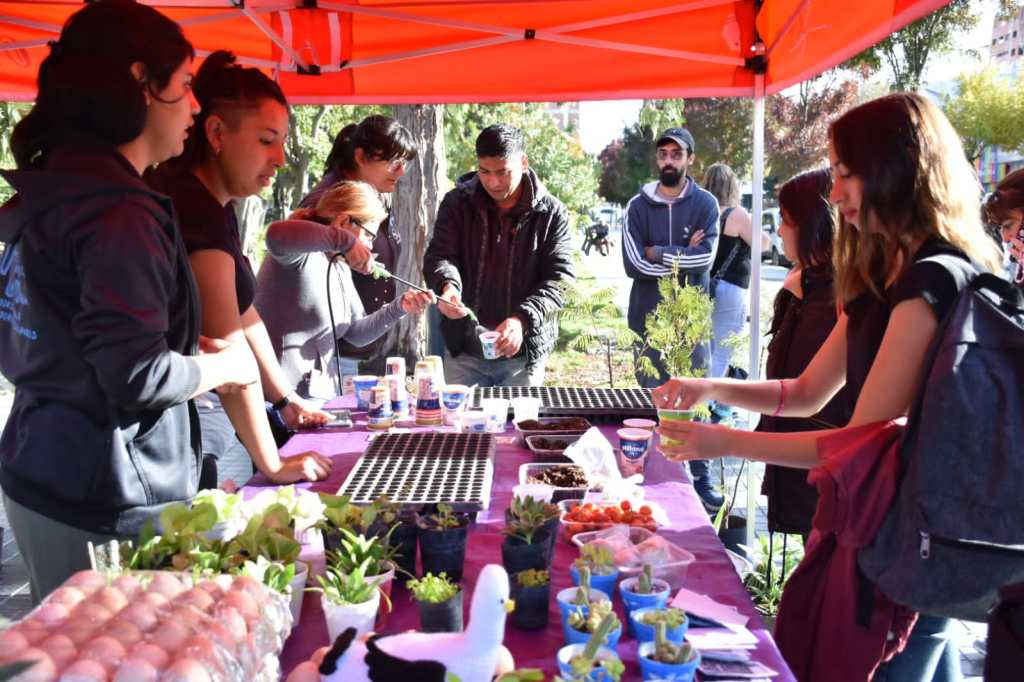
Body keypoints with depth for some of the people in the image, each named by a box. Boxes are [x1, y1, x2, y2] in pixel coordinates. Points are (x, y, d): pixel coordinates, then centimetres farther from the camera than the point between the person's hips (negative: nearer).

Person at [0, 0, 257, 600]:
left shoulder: (48, 193, 10)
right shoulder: (119, 213, -20)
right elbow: (137, 376, -26)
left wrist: (186, 348, 10)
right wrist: (223, 366, -7)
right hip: (103, 504, -9)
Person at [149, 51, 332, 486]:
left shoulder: (217, 204, 10)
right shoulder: (193, 207, -21)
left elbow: (244, 315, 15)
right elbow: (228, 348, -24)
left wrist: (287, 400, 16)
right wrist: (273, 464, -20)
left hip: (216, 413, 9)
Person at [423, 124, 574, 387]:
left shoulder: (551, 213, -4)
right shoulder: (457, 203, 1)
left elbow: (559, 279, -9)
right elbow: (439, 256, -4)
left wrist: (522, 320, -26)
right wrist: (448, 284, -29)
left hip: (524, 353, -1)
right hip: (463, 349, 1)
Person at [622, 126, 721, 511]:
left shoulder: (705, 204, 2)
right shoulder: (638, 206, 2)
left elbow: (707, 256, -13)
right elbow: (634, 265, -10)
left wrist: (658, 253, -9)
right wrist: (683, 256, -9)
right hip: (648, 317, 0)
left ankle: (700, 479, 15)